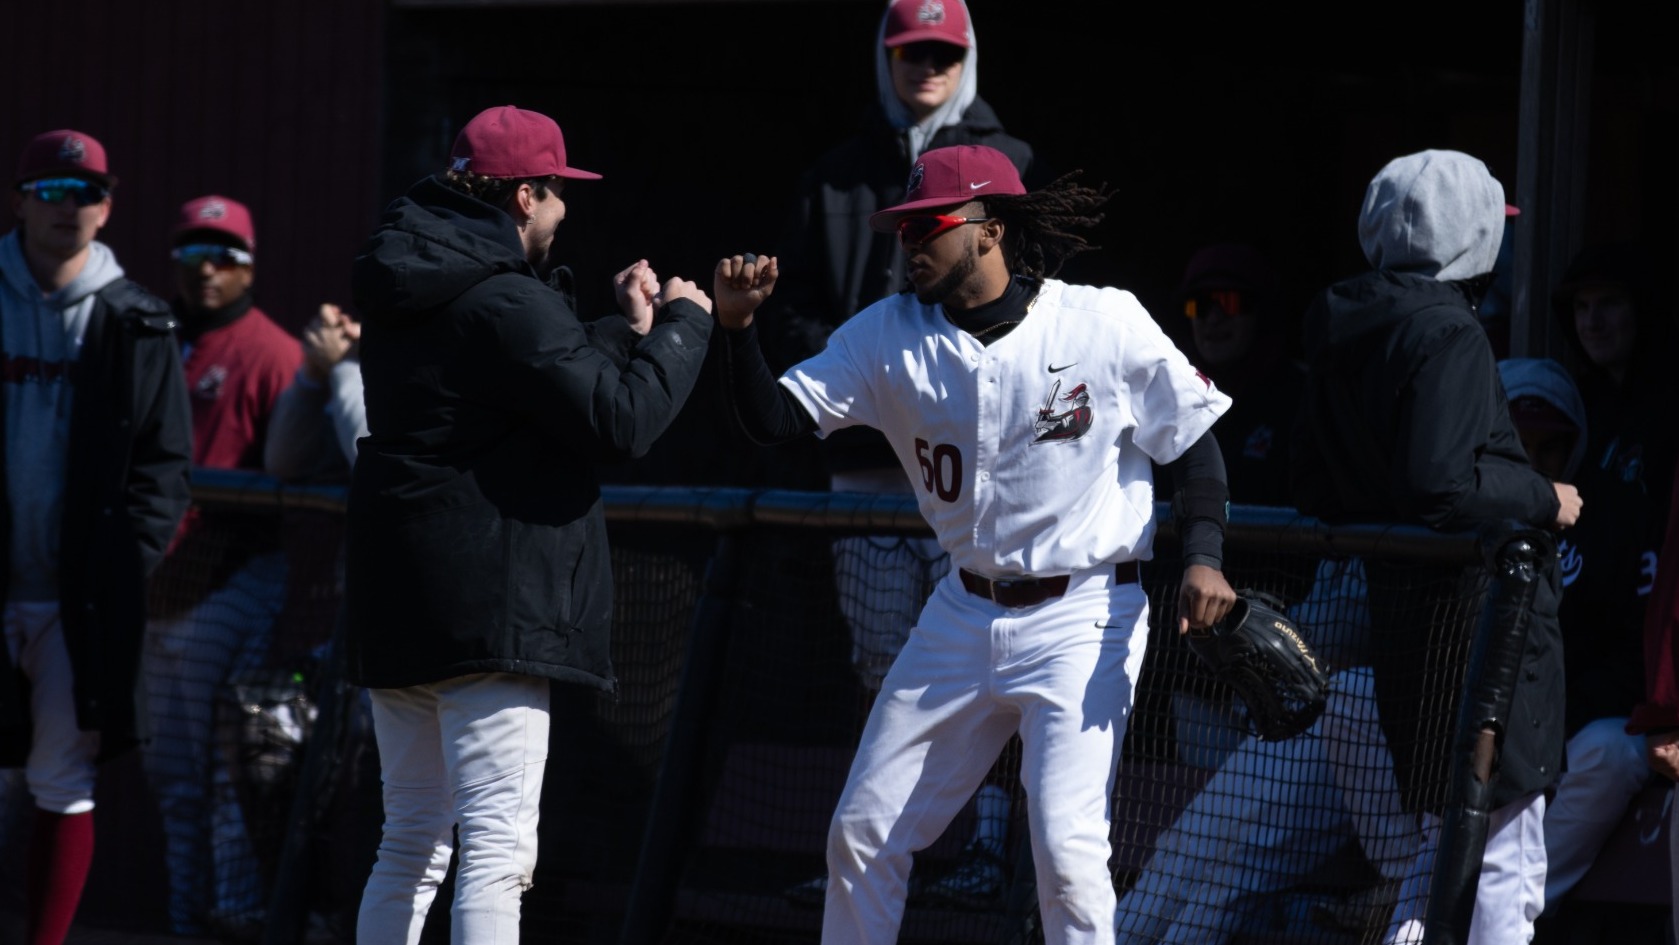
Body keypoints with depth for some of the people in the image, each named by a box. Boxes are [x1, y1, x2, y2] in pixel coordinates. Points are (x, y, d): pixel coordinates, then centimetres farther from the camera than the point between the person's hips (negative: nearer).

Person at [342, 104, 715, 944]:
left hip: (397, 605, 9)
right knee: (496, 844, -11)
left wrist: (627, 332, 21)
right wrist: (682, 324, -4)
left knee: (412, 840, 17)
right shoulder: (505, 303, -16)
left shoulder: (407, 291, 13)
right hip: (490, 607, -9)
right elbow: (621, 421, -18)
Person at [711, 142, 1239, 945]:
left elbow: (1193, 438, -4)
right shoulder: (888, 336, 0)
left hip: (1083, 620, -5)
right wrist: (737, 326, -22)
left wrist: (1203, 558, -17)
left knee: (1067, 850, -16)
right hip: (963, 616, 5)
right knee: (861, 834, 8)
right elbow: (774, 420, -6)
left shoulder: (1105, 323, -11)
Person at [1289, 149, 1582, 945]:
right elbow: (1440, 484, -26)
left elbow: (1312, 490, 17)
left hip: (1396, 610, 9)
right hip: (1477, 610, -9)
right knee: (1504, 865, -4)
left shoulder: (1339, 334, 11)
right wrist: (1544, 500, -12)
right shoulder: (1447, 335, -16)